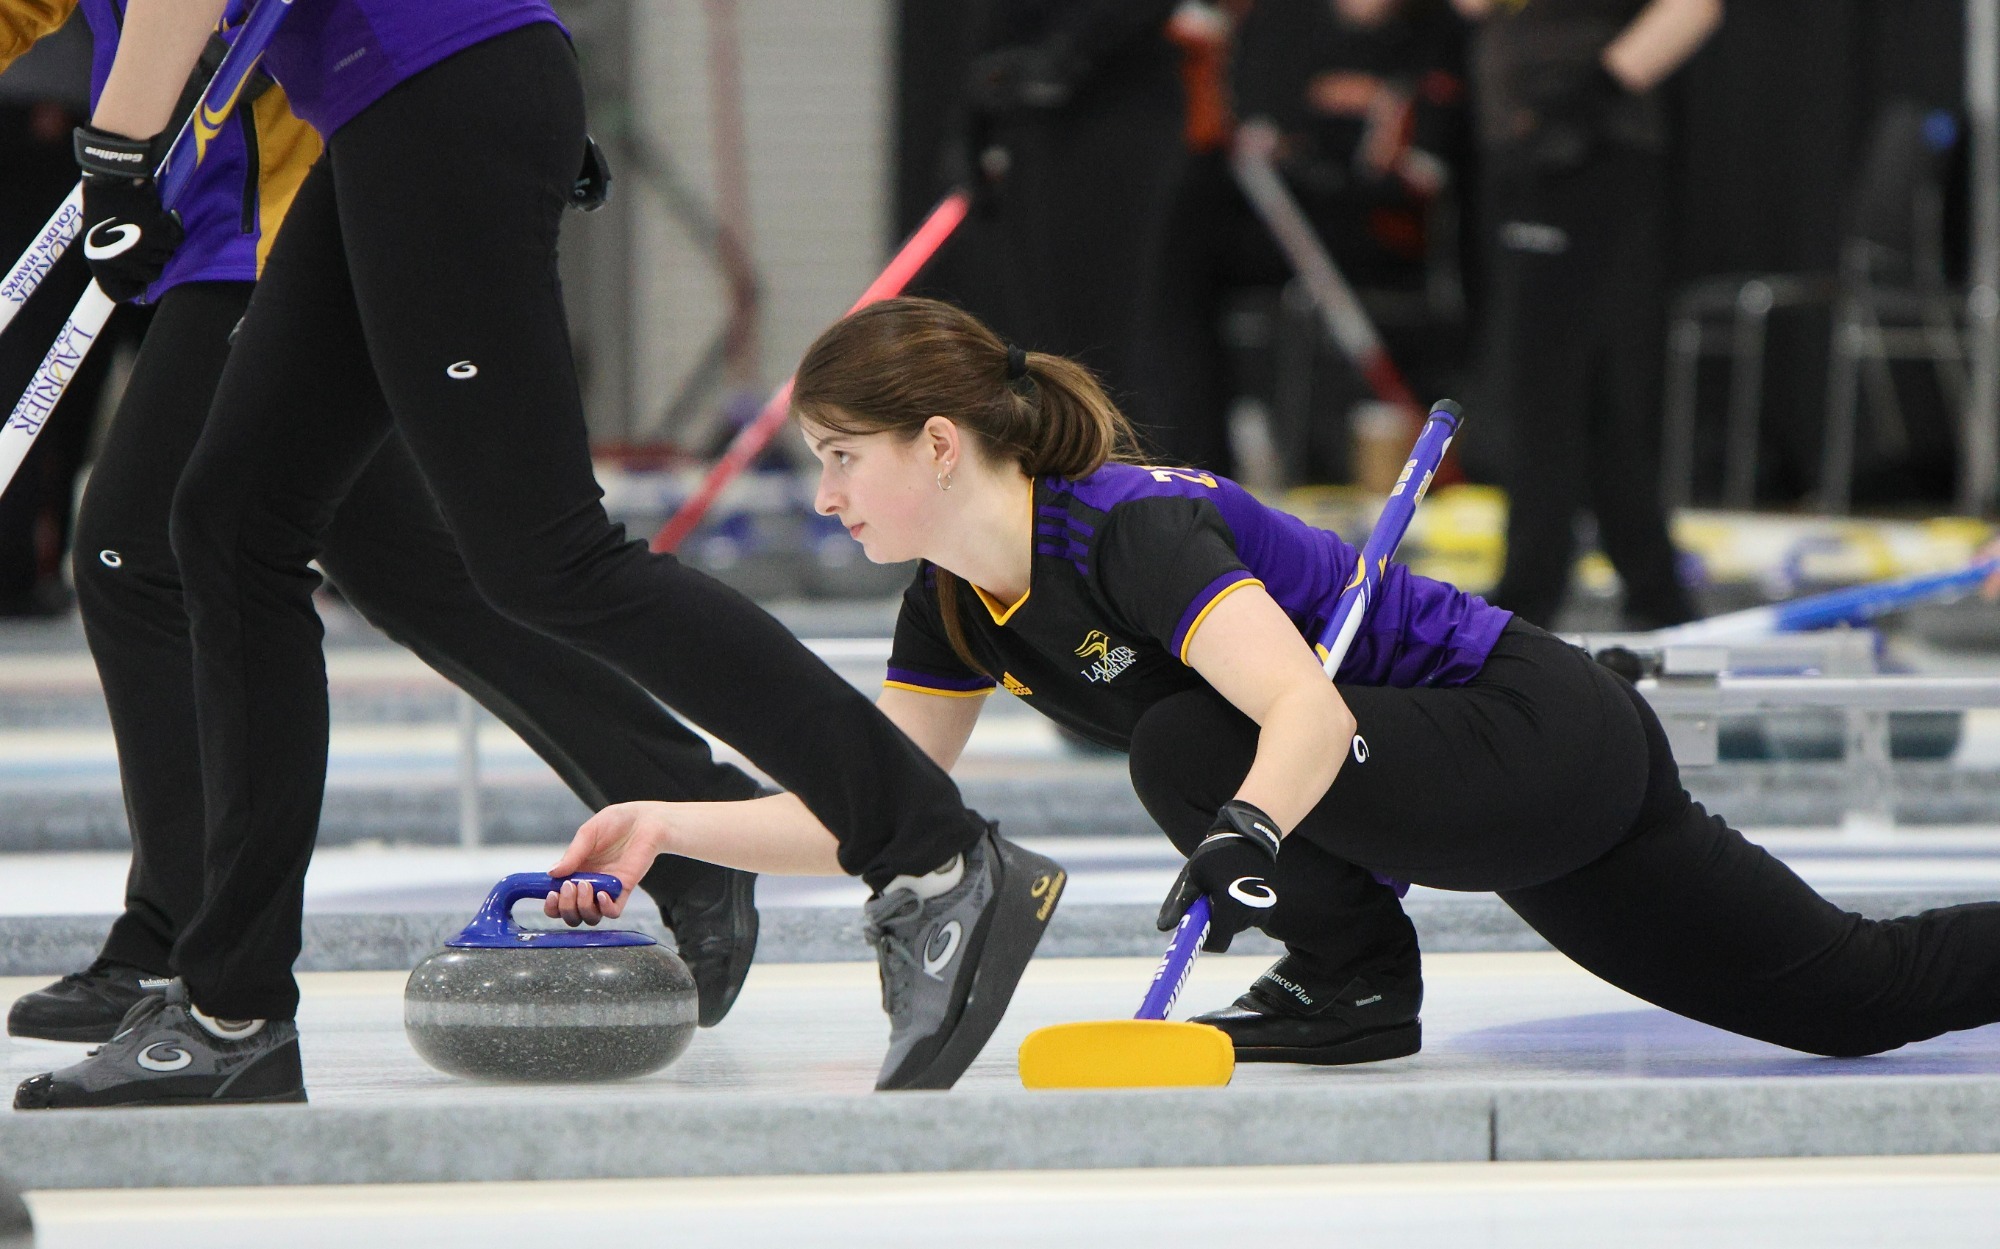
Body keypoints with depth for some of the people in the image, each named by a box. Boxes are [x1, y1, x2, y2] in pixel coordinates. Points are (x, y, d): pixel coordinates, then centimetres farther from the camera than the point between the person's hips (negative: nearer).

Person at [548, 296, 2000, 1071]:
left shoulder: (1128, 531, -26)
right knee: (1856, 997, 9)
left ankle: (1356, 983, -7)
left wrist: (1246, 837, -57)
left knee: (1188, 746, -27)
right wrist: (669, 825, -8)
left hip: (1555, 742, -9)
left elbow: (1311, 714, -40)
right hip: (1499, 792, 9)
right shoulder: (960, 606, 0)